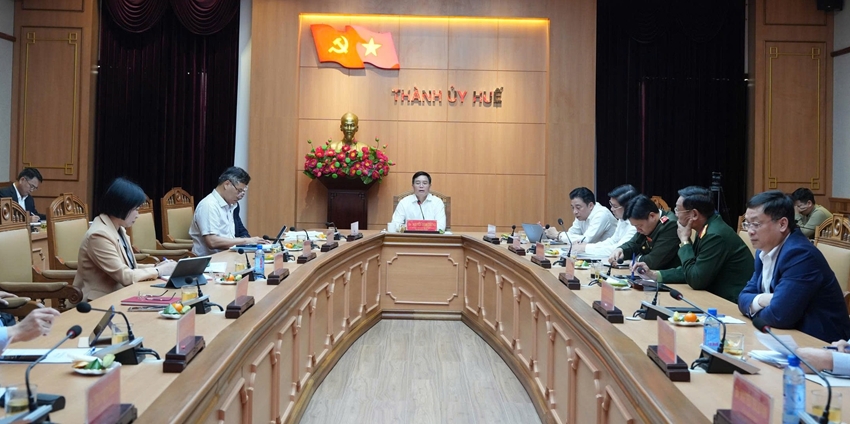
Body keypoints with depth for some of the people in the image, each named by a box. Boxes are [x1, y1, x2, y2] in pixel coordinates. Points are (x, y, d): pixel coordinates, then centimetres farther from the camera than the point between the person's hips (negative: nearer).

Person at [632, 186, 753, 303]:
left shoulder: (716, 235, -23)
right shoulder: (705, 230, 6)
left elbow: (695, 280, -20)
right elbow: (690, 270, 13)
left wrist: (684, 240, -14)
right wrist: (654, 274, 3)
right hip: (718, 296, 8)